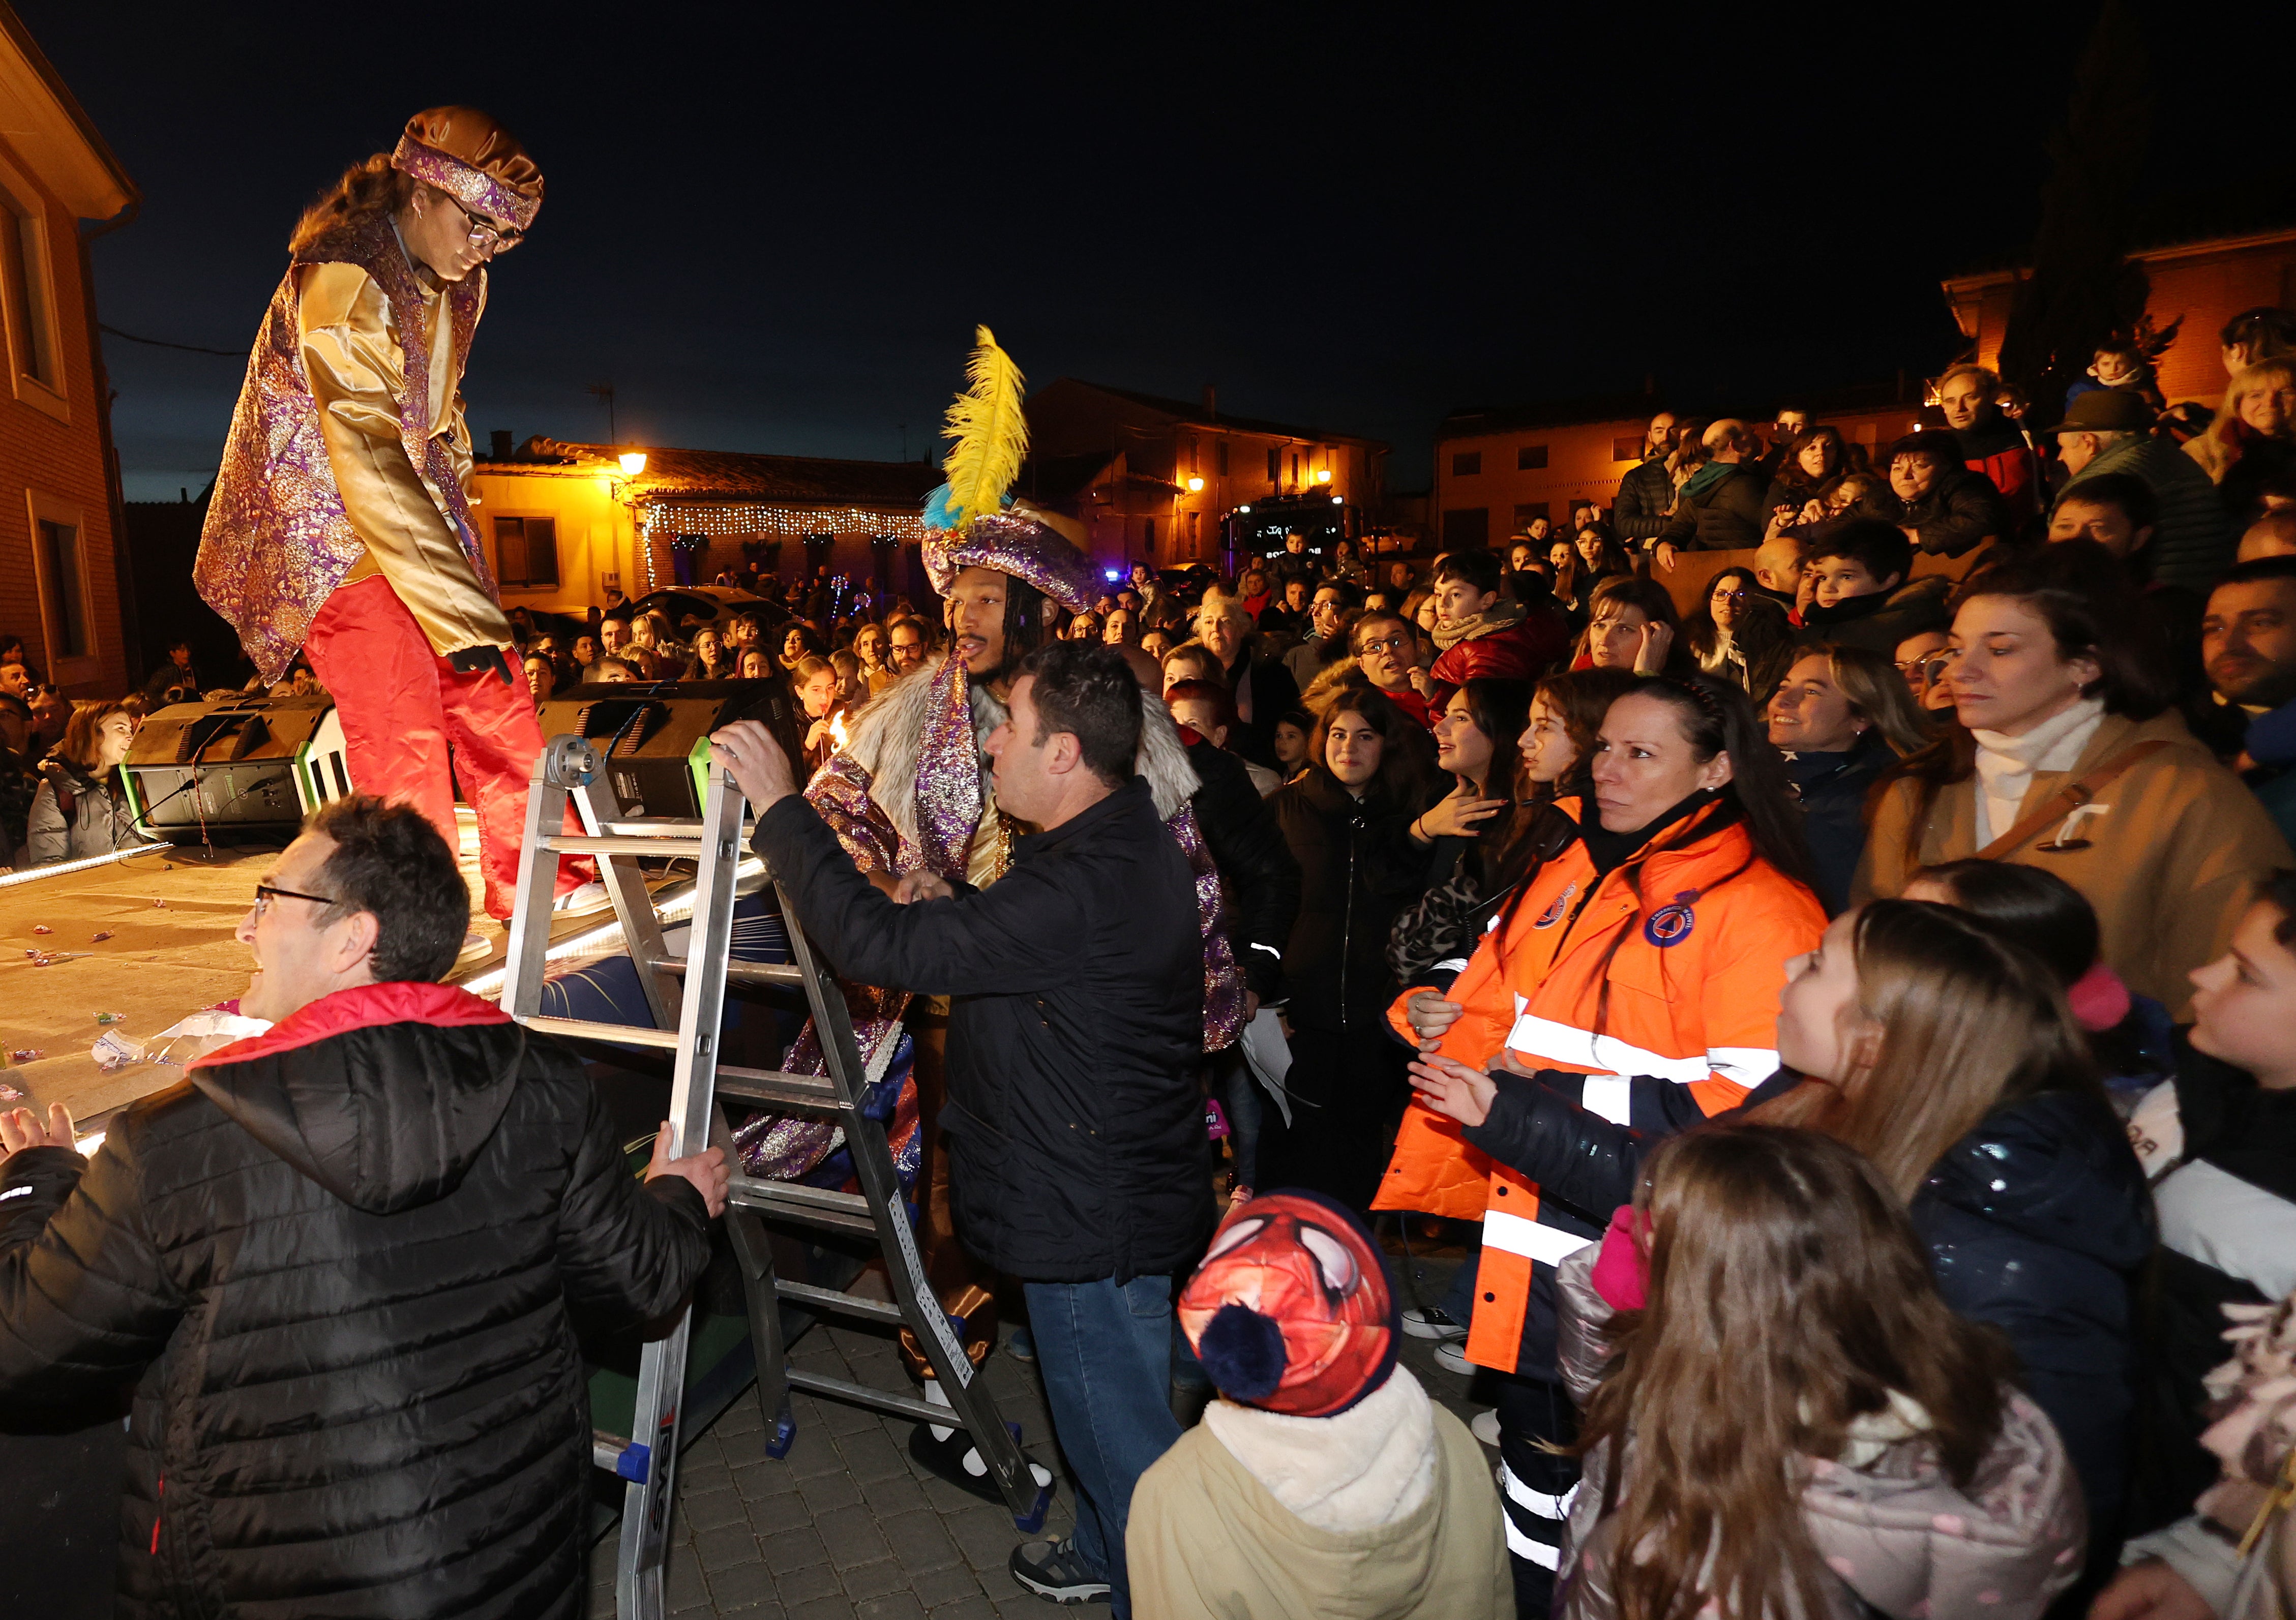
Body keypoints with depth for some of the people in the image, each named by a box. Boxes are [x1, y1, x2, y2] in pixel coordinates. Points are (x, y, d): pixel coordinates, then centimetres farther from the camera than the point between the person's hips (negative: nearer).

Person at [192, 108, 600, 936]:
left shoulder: (452, 282, 4)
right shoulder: (341, 285, -23)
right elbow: (369, 463, -29)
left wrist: (456, 537, 19)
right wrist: (463, 612, -32)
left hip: (415, 512, 8)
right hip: (329, 534, -8)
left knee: (493, 695, 2)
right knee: (403, 736, -14)